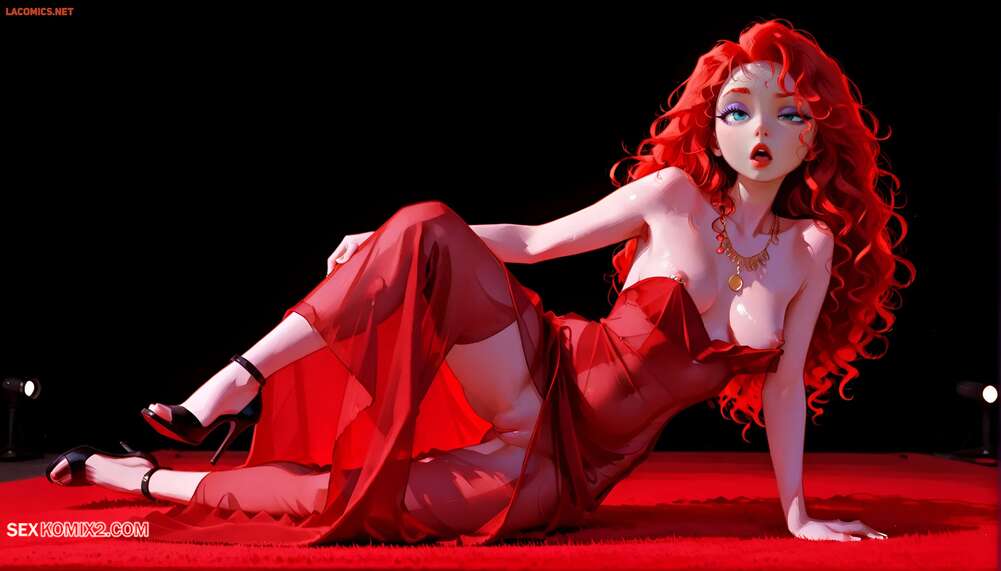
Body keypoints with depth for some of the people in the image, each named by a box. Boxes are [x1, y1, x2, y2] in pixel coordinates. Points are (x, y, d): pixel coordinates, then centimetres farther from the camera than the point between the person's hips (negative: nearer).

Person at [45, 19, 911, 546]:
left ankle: (147, 482, -4)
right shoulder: (675, 192, -6)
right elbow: (534, 241, 0)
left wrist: (798, 515, 5)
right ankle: (240, 384, -20)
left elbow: (787, 384, 3)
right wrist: (390, 248, -2)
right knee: (429, 229, -29)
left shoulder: (813, 248, -4)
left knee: (354, 500, -21)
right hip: (542, 385, 0)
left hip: (568, 471, 0)